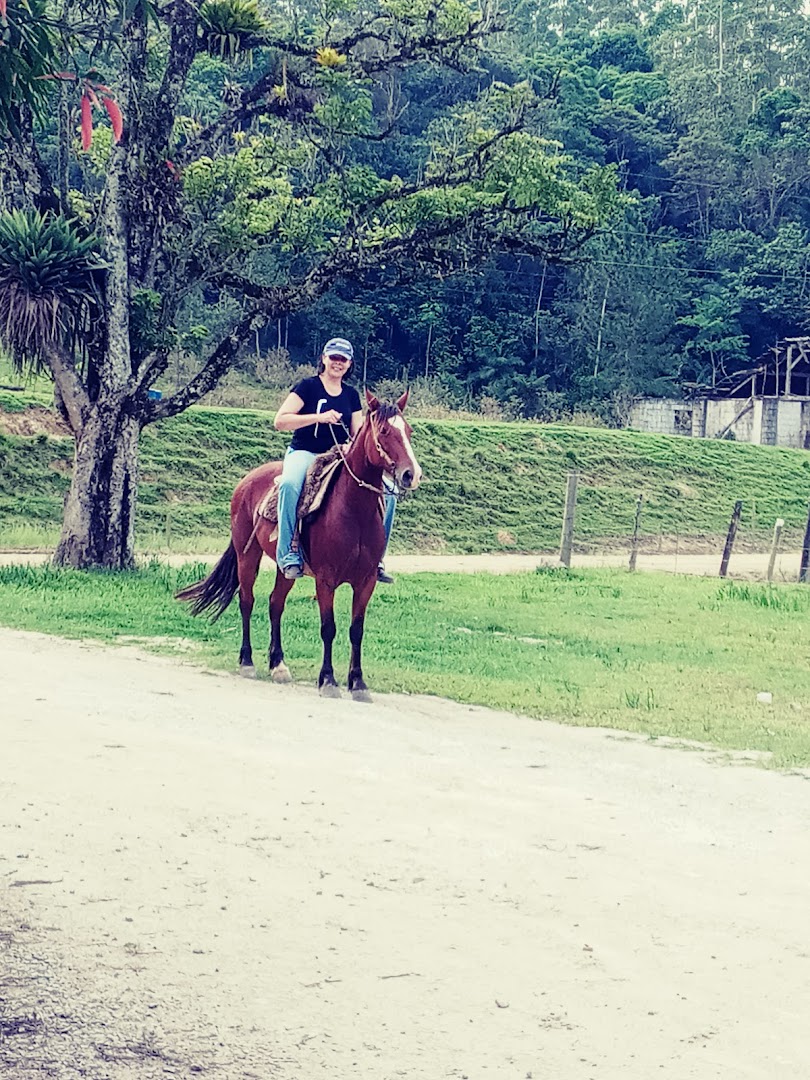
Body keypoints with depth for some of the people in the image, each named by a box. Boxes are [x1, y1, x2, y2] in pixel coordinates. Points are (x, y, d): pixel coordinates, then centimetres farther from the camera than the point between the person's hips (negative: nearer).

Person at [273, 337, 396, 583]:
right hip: (304, 453, -5)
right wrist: (319, 417, -20)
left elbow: (358, 434, 12)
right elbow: (280, 422, -11)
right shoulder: (307, 387, -3)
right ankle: (288, 554, -33)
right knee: (290, 484, -40)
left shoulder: (351, 395, 12)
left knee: (387, 492, -11)